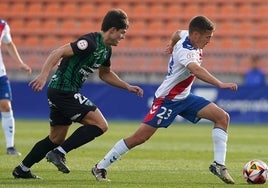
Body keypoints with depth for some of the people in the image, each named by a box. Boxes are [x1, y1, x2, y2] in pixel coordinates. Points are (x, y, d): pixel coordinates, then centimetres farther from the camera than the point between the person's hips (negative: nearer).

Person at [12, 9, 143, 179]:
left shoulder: (106, 49, 13)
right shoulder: (91, 42, -18)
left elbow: (105, 74, 31)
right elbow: (59, 53, -24)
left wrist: (128, 87, 25)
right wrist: (43, 75, -34)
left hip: (60, 92, 10)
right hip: (64, 91, -10)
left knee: (56, 139, 17)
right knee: (100, 125, -12)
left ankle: (22, 170, 24)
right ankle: (59, 153, -12)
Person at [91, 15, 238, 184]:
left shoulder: (186, 35, -1)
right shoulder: (186, 51, -29)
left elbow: (178, 33, 24)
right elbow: (196, 70, -50)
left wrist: (172, 45, 45)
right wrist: (221, 84, -60)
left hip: (184, 97, 9)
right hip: (167, 99, -9)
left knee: (222, 117, -6)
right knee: (140, 137, -9)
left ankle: (219, 165, -7)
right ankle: (100, 168, 4)